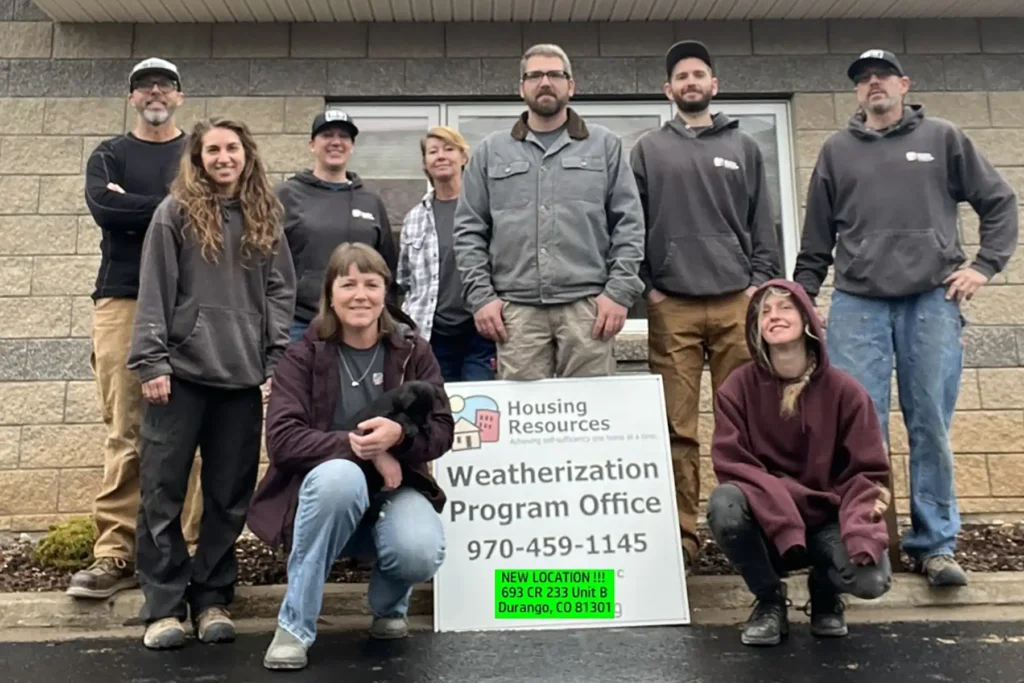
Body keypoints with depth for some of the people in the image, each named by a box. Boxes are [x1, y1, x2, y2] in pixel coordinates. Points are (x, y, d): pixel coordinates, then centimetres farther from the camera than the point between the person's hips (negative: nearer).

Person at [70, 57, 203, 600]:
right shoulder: (109, 155, 16)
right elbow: (103, 208, -5)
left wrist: (134, 207, -5)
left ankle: (189, 549, 1)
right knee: (123, 432, -4)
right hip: (121, 301, 1)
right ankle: (115, 552, 1)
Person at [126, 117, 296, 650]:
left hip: (244, 374, 3)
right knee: (163, 490, 1)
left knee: (229, 495, 7)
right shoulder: (175, 212, 4)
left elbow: (281, 292, 9)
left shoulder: (265, 218, 12)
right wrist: (151, 360, -9)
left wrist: (278, 361, 0)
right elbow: (154, 291, -1)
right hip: (181, 369, -2)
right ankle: (164, 605, 12)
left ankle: (212, 599, 19)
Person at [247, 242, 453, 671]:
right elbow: (281, 439, -16)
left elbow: (442, 431, -5)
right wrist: (354, 444, -28)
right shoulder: (304, 355, -5)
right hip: (325, 491, -1)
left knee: (421, 553, -31)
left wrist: (399, 435, -27)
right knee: (340, 474, -38)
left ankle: (389, 607, 10)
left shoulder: (413, 350, 0)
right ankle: (294, 627, -20)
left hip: (394, 488, 1)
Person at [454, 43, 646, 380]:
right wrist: (480, 295, 0)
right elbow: (468, 230, 11)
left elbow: (629, 223, 6)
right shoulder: (491, 151, 14)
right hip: (516, 308, 1)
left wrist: (620, 290, -4)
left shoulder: (605, 145, 12)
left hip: (587, 304, 0)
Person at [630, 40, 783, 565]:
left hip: (736, 302, 1)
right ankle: (683, 535, 5)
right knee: (678, 428, -1)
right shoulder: (648, 151, 12)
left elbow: (763, 225, 12)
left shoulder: (743, 148, 16)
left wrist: (761, 282, 0)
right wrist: (644, 286, -2)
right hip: (671, 306, -1)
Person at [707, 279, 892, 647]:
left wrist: (860, 530, -23)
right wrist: (777, 496, -28)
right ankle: (770, 601, -3)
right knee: (723, 504, -33)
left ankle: (825, 592, 14)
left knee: (871, 579, -29)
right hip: (765, 525, 0)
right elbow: (732, 464, -10)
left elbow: (866, 472, -4)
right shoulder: (737, 388, -7)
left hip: (828, 520, 1)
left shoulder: (844, 390, -6)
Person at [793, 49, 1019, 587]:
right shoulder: (837, 151, 13)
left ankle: (935, 544, 12)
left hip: (933, 302, 0)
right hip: (857, 306, 1)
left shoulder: (942, 139, 10)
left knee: (932, 428, 2)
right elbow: (816, 238, 12)